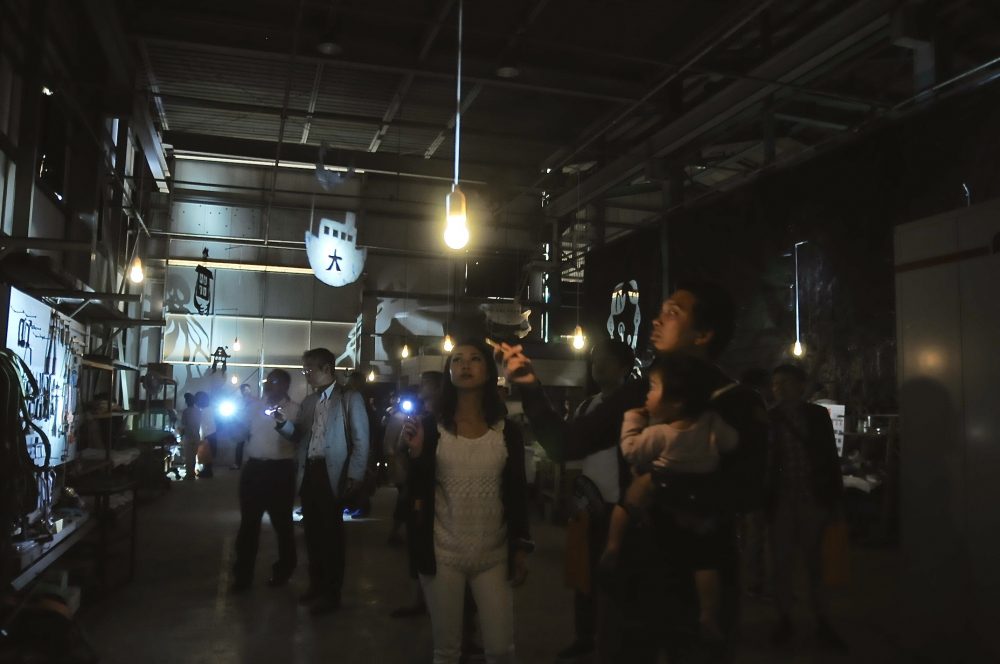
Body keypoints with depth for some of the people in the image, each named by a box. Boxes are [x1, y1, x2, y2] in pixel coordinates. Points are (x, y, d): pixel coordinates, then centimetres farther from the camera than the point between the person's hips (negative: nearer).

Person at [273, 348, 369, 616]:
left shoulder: (350, 398, -3)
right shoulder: (308, 401, 16)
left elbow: (361, 440, -8)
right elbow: (299, 437, 15)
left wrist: (354, 475, -14)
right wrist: (283, 422, -4)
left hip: (332, 474, -6)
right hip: (309, 473, 6)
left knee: (331, 534, 2)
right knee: (313, 533, 13)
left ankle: (331, 593, 14)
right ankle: (317, 585, 28)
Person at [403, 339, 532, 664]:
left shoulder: (507, 430, 1)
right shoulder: (431, 426, -3)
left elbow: (518, 493, 5)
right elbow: (417, 492, -4)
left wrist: (521, 549, 4)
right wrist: (416, 453, -20)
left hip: (493, 554, 1)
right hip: (442, 553, -1)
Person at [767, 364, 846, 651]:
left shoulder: (818, 414, 4)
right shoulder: (768, 418, 1)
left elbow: (830, 456, 4)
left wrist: (835, 496, -2)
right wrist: (764, 500, -9)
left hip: (813, 500, 1)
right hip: (781, 502, 0)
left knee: (816, 564, 9)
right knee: (782, 565, 8)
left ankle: (823, 624, 18)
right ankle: (785, 621, 19)